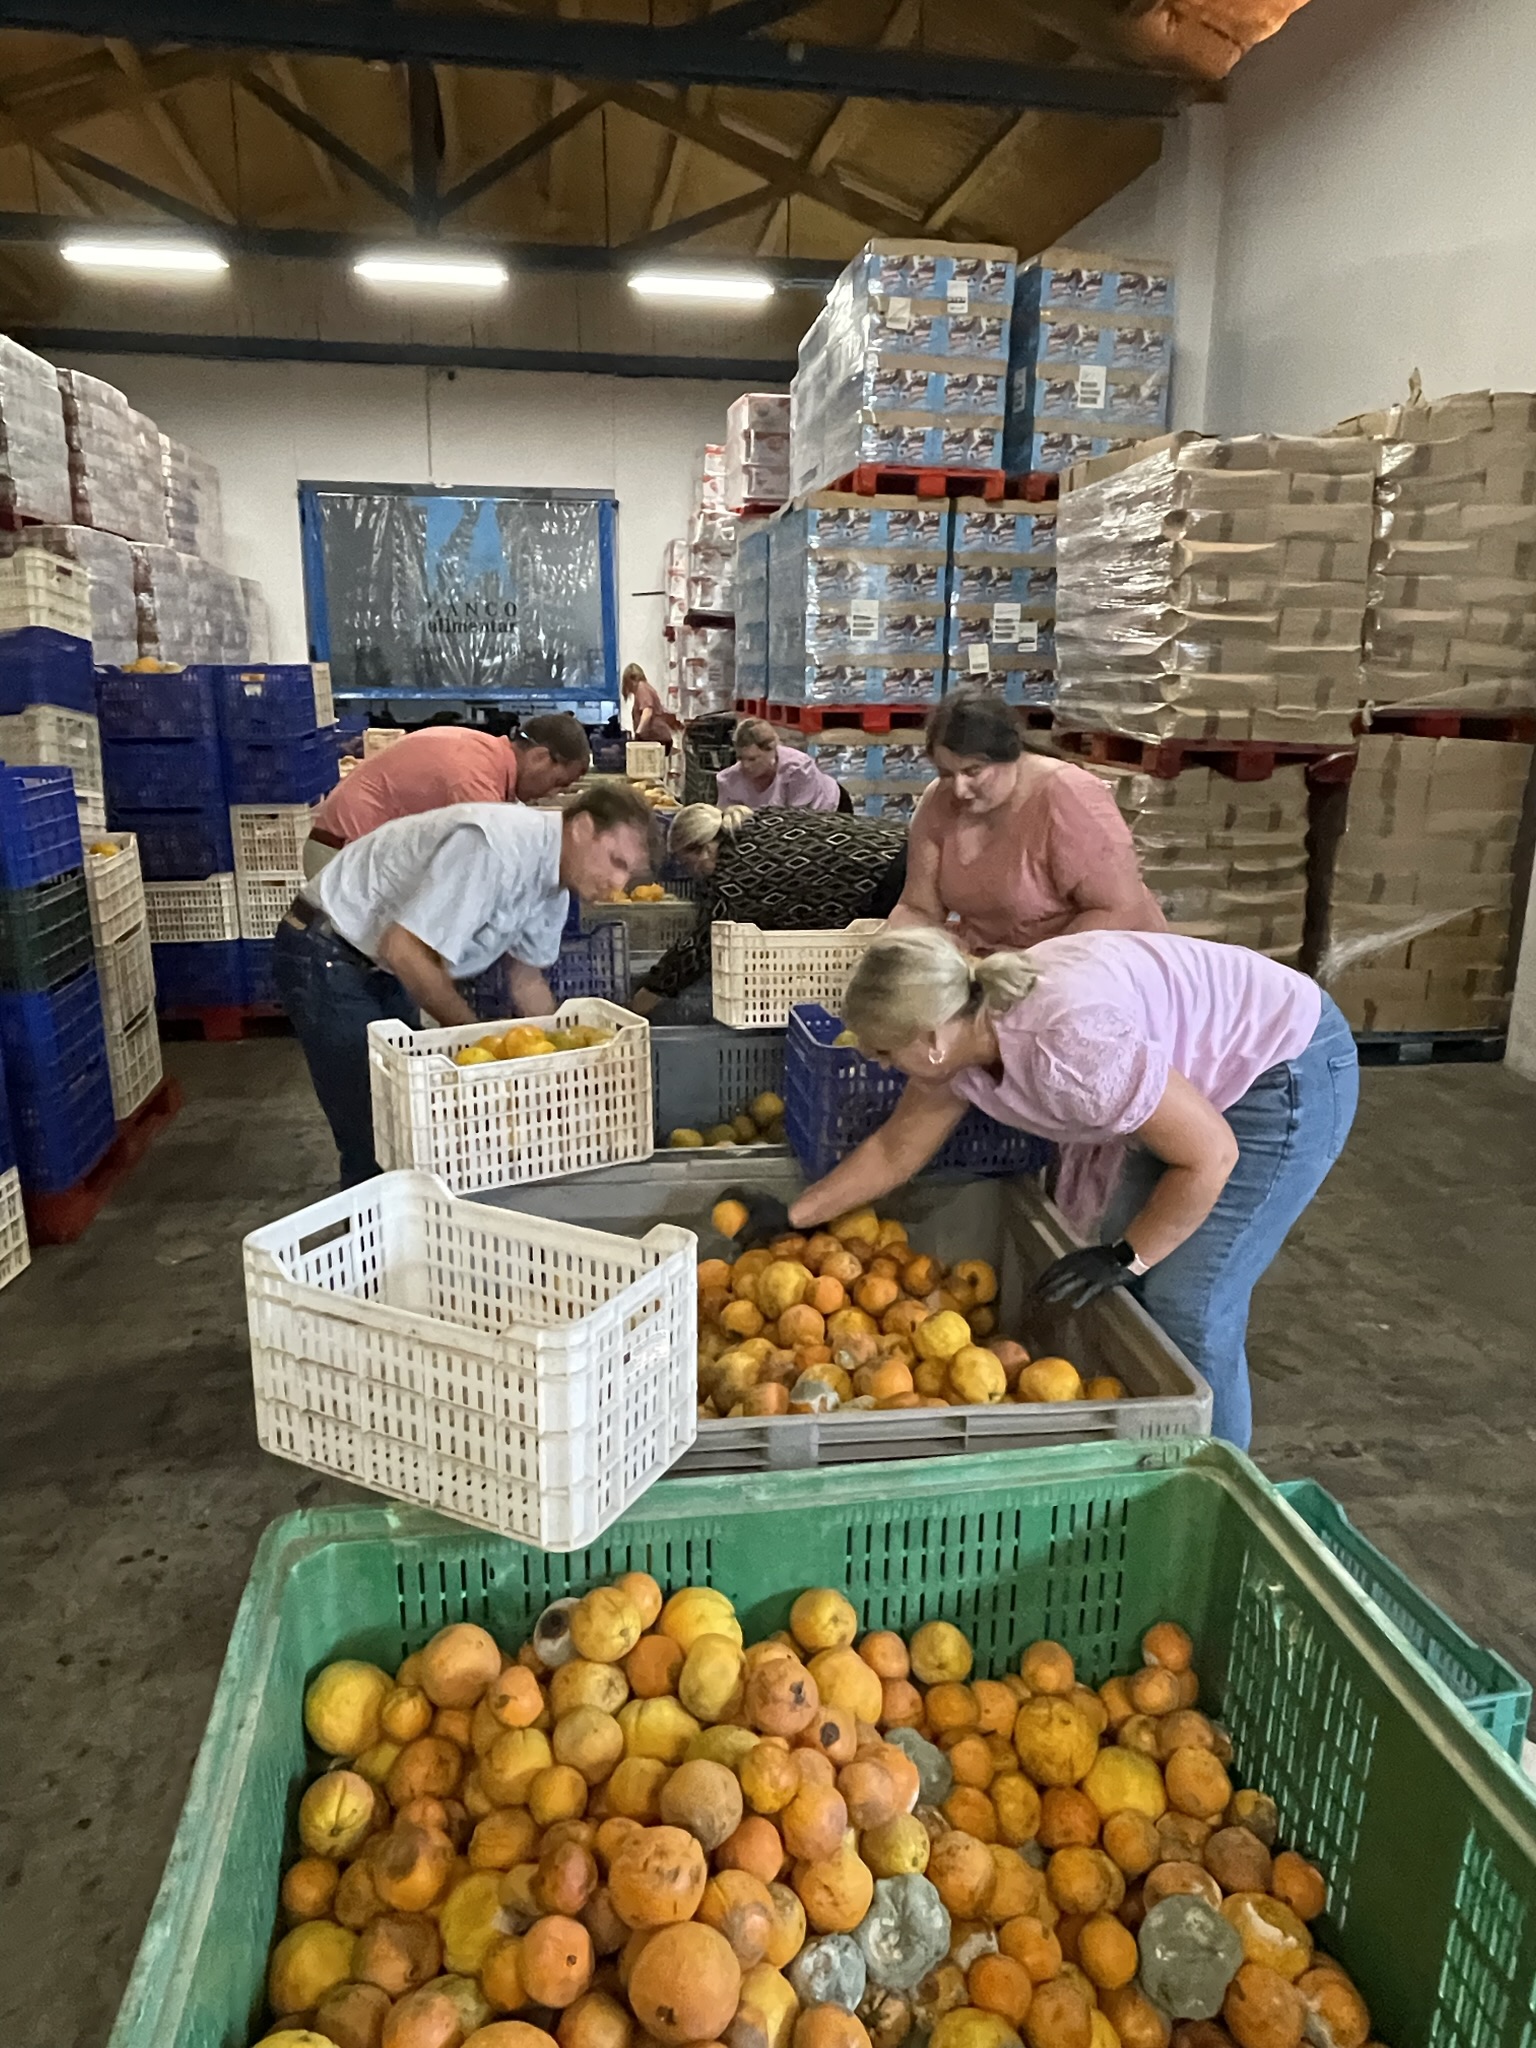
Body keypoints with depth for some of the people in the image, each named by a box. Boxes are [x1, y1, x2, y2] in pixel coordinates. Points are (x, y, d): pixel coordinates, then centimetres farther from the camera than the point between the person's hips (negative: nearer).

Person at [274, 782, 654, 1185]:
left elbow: (527, 981, 13)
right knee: (376, 1148, -9)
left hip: (380, 967, 9)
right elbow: (403, 951, -31)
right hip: (326, 957, -9)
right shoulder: (497, 848, -30)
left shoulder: (553, 885, 0)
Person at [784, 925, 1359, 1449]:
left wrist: (1123, 1257, -16)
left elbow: (1209, 1155, -26)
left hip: (1291, 1076, -8)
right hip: (1202, 1083, 8)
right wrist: (793, 1216, 7)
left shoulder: (1066, 1047, -37)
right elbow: (894, 1150, 5)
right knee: (1125, 1289, 8)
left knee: (1187, 1305, -9)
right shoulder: (961, 1034, -11)